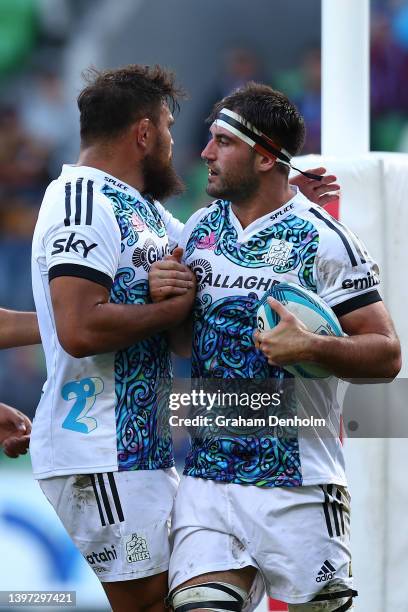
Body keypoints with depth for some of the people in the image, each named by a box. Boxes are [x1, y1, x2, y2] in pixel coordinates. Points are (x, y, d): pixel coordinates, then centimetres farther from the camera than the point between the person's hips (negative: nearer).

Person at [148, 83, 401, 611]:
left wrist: (311, 348, -25)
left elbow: (386, 355, -9)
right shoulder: (199, 230, 11)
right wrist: (165, 300, 1)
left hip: (296, 487, -4)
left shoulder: (324, 241, -8)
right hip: (206, 478, 5)